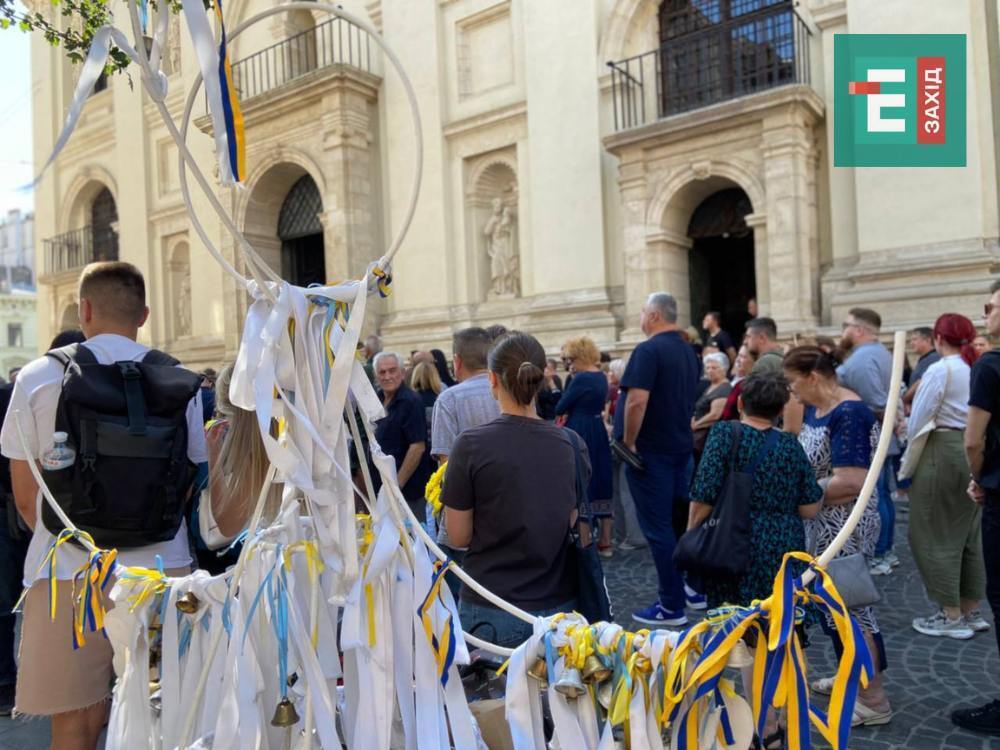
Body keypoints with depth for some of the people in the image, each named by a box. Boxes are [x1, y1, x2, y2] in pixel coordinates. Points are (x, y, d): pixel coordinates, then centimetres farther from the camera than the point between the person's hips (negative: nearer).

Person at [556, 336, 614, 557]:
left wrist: (562, 413, 7)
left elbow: (560, 408, -13)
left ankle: (584, 545, 2)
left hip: (580, 434, -9)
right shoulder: (602, 377, 10)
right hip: (598, 433, 9)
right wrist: (570, 411, 1)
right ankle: (605, 543, 19)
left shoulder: (581, 379, -18)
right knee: (600, 483, 12)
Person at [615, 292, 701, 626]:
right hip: (681, 445, 9)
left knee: (658, 527, -2)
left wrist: (629, 442, -16)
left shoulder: (648, 350, -16)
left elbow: (636, 400, -25)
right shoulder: (688, 351, 11)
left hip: (650, 449, -8)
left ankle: (672, 606, 4)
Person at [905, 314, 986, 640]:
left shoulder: (939, 371, -13)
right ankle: (971, 610, 27)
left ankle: (952, 616, 10)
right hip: (975, 452, 7)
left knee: (936, 535, 4)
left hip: (943, 452, -7)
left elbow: (917, 423, -10)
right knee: (968, 533, 16)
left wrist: (909, 463, 6)